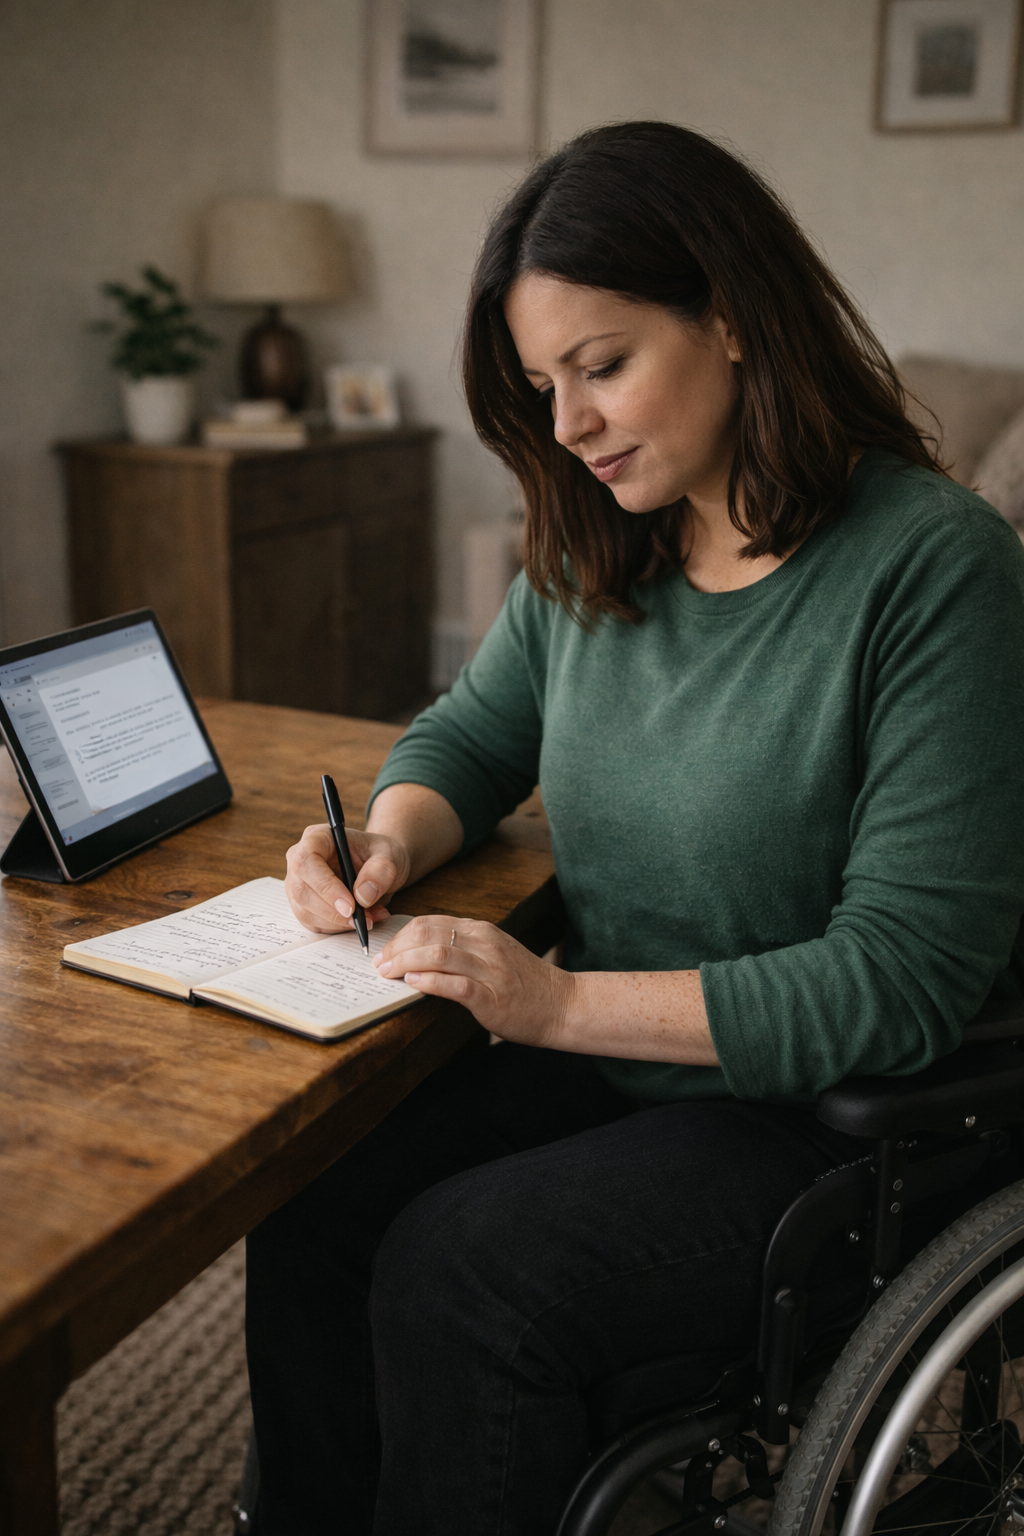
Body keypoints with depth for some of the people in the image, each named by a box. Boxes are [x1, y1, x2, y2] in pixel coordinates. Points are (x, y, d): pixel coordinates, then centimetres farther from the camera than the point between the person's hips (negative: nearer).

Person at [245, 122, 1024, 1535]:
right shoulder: (594, 554, 3)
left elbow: (905, 981, -21)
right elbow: (470, 734, 18)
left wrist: (564, 1002, -24)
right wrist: (390, 847, -6)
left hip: (828, 1116, -6)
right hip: (610, 1068, 6)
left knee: (454, 1267, -23)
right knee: (309, 1193, -13)